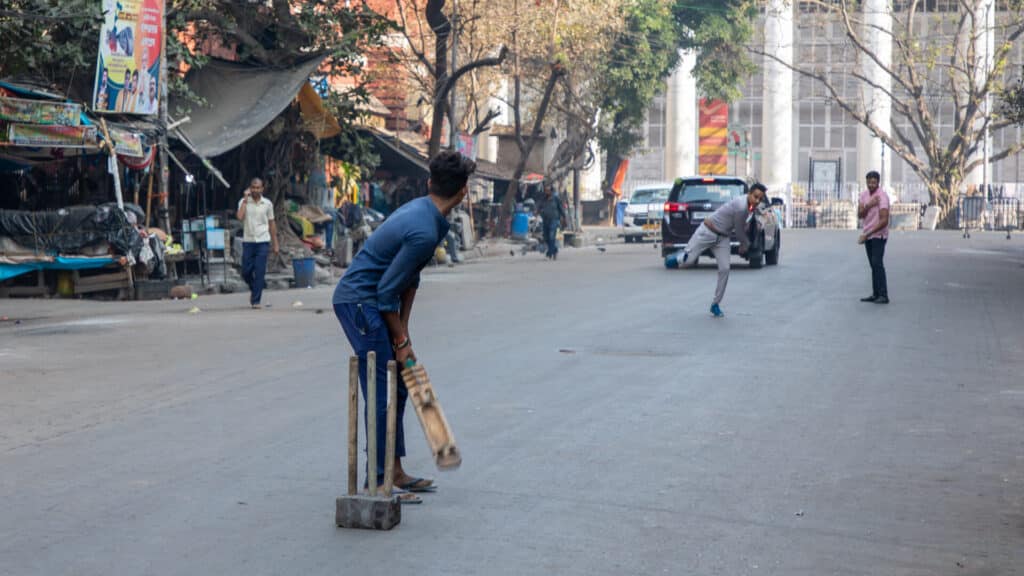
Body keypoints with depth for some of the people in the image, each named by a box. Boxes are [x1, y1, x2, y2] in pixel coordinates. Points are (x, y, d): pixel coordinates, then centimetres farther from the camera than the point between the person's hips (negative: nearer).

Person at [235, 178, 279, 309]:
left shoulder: (267, 203, 5)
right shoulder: (243, 202, 1)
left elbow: (272, 223, 11)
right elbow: (240, 217, -17)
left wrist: (275, 244, 10)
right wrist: (245, 199, -13)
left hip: (263, 242, 0)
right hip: (248, 241, 0)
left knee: (260, 272, -7)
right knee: (246, 272, 3)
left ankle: (255, 301, -2)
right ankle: (254, 289, 33)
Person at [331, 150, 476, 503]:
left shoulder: (421, 209, 6)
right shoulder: (424, 232, -25)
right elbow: (387, 290, -21)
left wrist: (403, 331, 10)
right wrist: (401, 340, -10)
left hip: (368, 302, 10)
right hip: (359, 302, -10)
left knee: (398, 387, 14)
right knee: (382, 394, -8)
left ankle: (395, 472, 21)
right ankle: (379, 482, -3)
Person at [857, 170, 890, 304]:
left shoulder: (882, 196, -17)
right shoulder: (864, 194, 6)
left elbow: (884, 221, -22)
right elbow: (860, 214, -3)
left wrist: (866, 235, -23)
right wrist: (869, 205, -23)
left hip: (878, 235, -7)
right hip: (868, 235, 7)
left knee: (877, 264, -15)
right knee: (873, 265, 9)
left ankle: (883, 295, -16)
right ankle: (876, 294, 12)